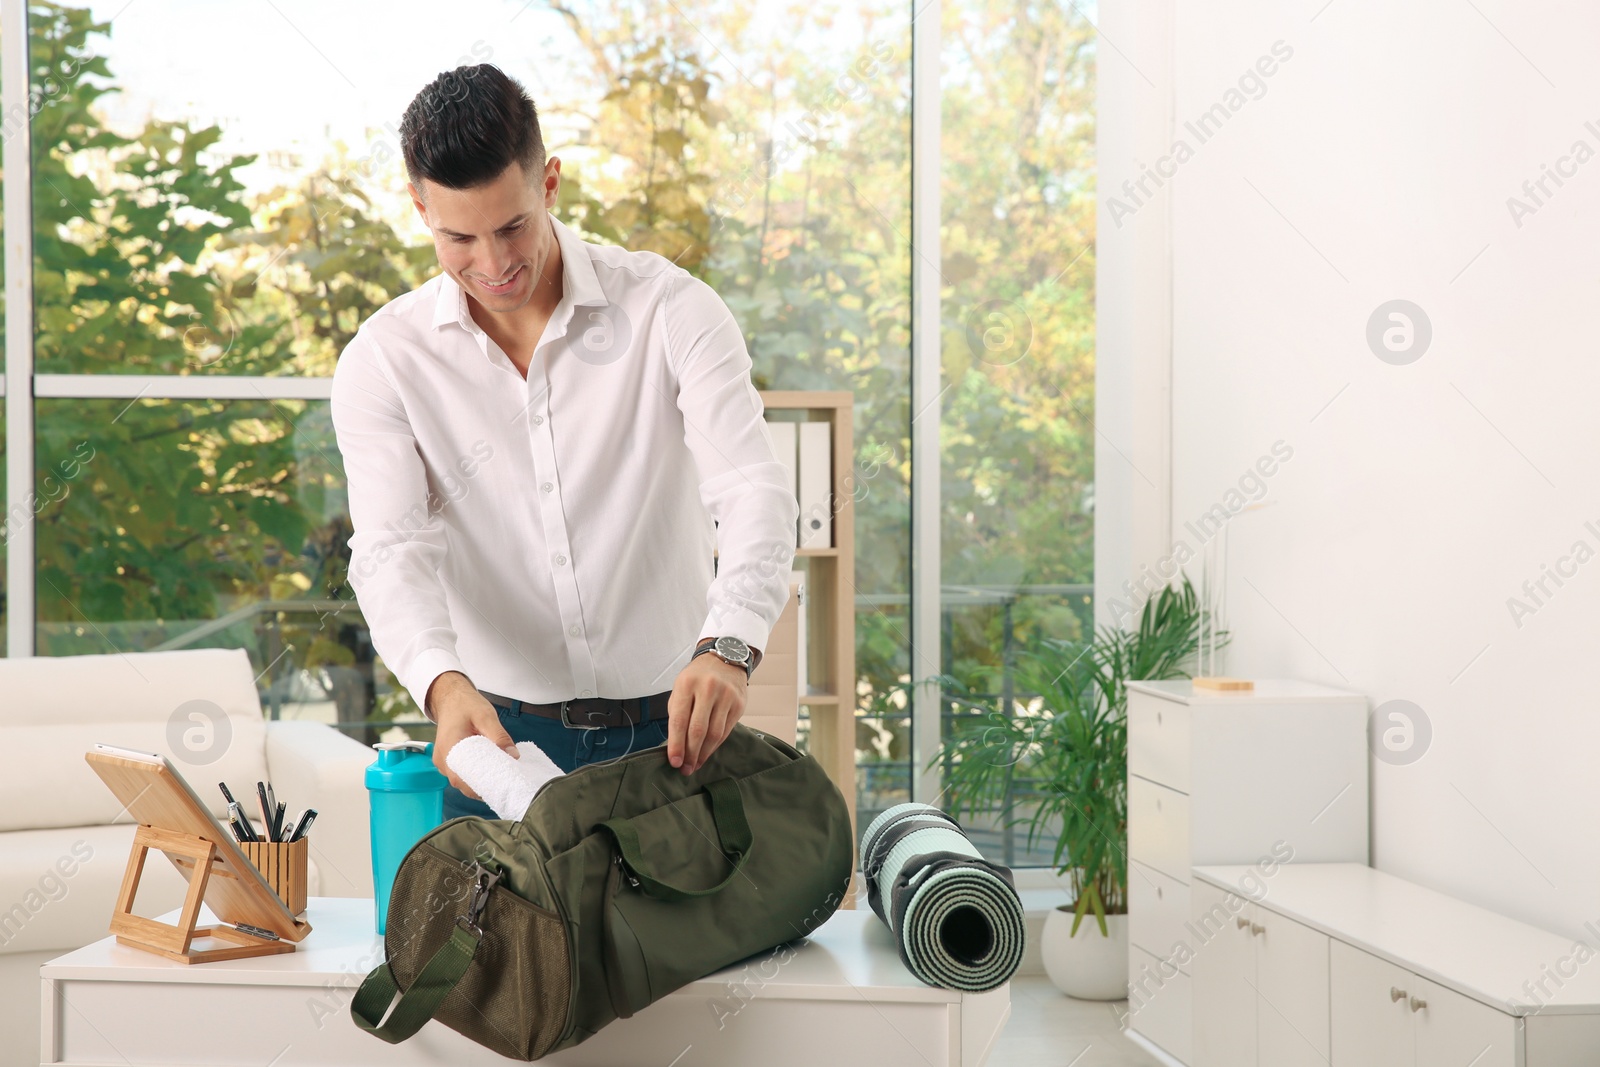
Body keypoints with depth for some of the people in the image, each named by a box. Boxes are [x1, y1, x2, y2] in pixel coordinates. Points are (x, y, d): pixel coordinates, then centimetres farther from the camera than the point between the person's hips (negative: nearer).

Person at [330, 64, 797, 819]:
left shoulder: (670, 309, -6)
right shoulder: (384, 361, -2)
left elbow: (754, 493, -17)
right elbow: (391, 550, -13)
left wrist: (729, 646, -36)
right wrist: (444, 686, -34)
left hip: (672, 730, 0)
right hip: (500, 737, 1)